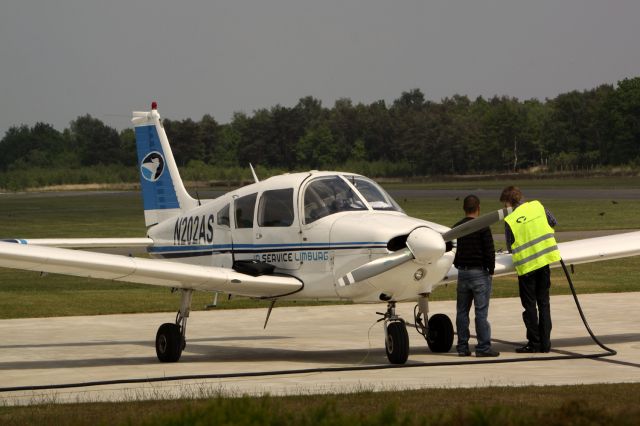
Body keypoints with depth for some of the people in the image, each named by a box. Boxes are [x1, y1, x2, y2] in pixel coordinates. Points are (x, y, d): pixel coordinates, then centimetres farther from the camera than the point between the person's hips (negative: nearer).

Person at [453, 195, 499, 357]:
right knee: (481, 311, -4)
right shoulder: (482, 227, -10)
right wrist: (491, 270, 0)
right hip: (479, 272, -5)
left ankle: (462, 347, 9)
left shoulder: (456, 228, 8)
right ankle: (483, 347, -5)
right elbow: (489, 251, -11)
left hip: (462, 272, 5)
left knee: (462, 311, 9)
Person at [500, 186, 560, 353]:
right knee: (544, 303, 10)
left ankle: (534, 343, 6)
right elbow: (553, 222, 13)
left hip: (526, 264, -4)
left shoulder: (510, 220, -10)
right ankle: (545, 343, 10)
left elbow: (510, 247, -2)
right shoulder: (537, 206, 0)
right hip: (544, 259, 4)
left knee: (529, 305, 6)